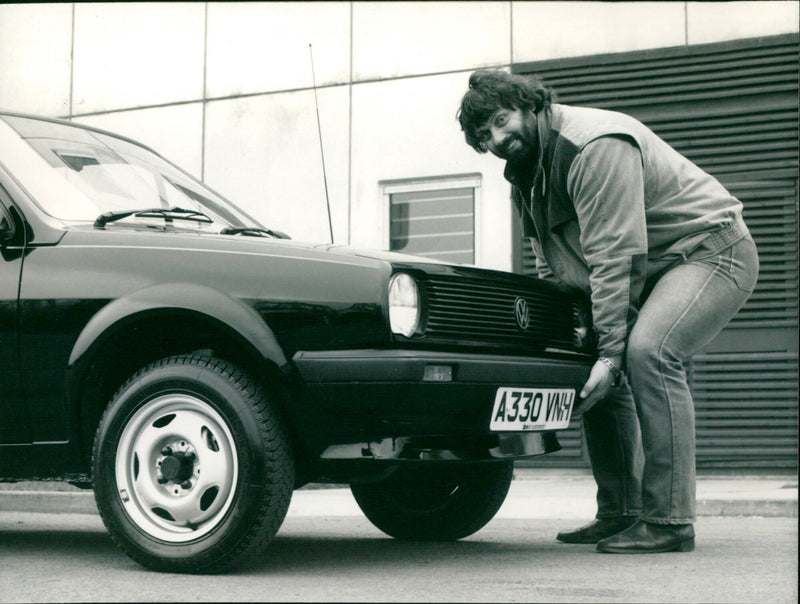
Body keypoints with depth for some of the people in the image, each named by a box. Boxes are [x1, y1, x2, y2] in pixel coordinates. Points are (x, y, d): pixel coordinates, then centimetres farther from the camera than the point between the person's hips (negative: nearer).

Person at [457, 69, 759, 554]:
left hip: (711, 248, -10)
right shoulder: (528, 174, 7)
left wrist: (609, 349, -31)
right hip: (652, 267, 10)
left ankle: (669, 521, -25)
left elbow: (614, 255, -29)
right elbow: (554, 270, 10)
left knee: (647, 352, -28)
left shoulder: (595, 144, -24)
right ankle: (621, 513, 8)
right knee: (596, 370, 1)